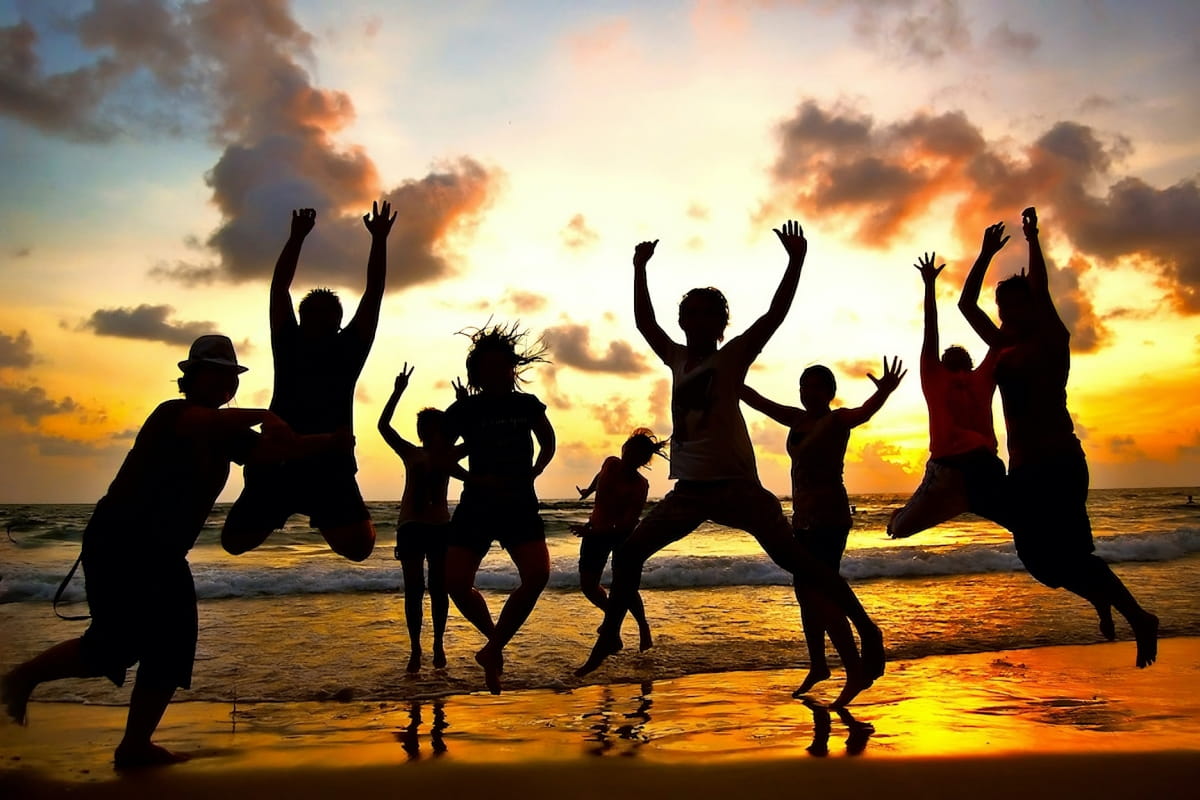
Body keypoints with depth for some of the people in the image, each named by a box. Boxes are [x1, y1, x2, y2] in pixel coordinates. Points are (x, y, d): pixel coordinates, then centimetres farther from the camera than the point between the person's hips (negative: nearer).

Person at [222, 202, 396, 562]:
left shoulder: (348, 350, 10)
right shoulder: (289, 345, 11)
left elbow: (373, 294, 7)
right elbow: (279, 288, 9)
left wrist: (379, 241, 4)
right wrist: (297, 238, 6)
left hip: (332, 467, -1)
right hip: (277, 463, 1)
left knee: (359, 545, -16)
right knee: (234, 541, 1)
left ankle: (326, 520, 19)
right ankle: (278, 513, 33)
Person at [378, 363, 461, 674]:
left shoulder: (449, 456, 4)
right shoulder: (410, 454, 4)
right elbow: (383, 425, -2)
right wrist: (398, 391, -10)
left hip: (440, 528, 0)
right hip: (410, 528, 0)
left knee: (438, 588, 4)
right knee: (413, 589, 0)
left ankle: (438, 644, 14)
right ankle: (415, 648, 5)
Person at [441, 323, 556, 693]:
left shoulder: (527, 404, 3)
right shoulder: (464, 410, -2)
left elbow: (548, 443, 19)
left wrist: (534, 472, 1)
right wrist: (474, 479, -8)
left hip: (521, 506, 1)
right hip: (476, 507, -1)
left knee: (537, 573, -20)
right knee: (456, 582, -14)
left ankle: (493, 649, -2)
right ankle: (494, 639, 17)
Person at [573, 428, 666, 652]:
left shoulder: (639, 485, -24)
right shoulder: (610, 463, -11)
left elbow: (627, 524, -29)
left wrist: (591, 530, -38)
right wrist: (588, 491, 34)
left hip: (621, 534, -5)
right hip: (596, 531, 5)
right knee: (588, 585, 3)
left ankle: (643, 628, -4)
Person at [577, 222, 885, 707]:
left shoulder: (733, 356, -1)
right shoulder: (679, 359, 13)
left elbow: (775, 314, -10)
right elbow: (644, 322, 22)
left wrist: (795, 262, -16)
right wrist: (640, 270, 24)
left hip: (735, 484, -6)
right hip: (688, 488, 6)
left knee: (795, 560, -15)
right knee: (628, 553, 7)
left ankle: (865, 629, -10)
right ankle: (609, 636, 23)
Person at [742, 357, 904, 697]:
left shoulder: (837, 420, -9)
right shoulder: (797, 419, 12)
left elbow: (862, 413, -31)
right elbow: (759, 402, 22)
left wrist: (884, 391, -51)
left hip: (830, 520, -8)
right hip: (802, 520, 8)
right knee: (806, 596, 13)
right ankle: (817, 665, 25)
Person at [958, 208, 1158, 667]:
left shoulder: (1052, 342, -1)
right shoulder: (1003, 348, 15)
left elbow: (1040, 289, -15)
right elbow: (966, 305, 18)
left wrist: (1032, 238, -8)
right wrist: (987, 255, 17)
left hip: (1059, 463, -7)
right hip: (1022, 468, 7)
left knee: (1068, 554, -14)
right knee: (1037, 557, 7)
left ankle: (1139, 619, 1)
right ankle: (1098, 598, 31)